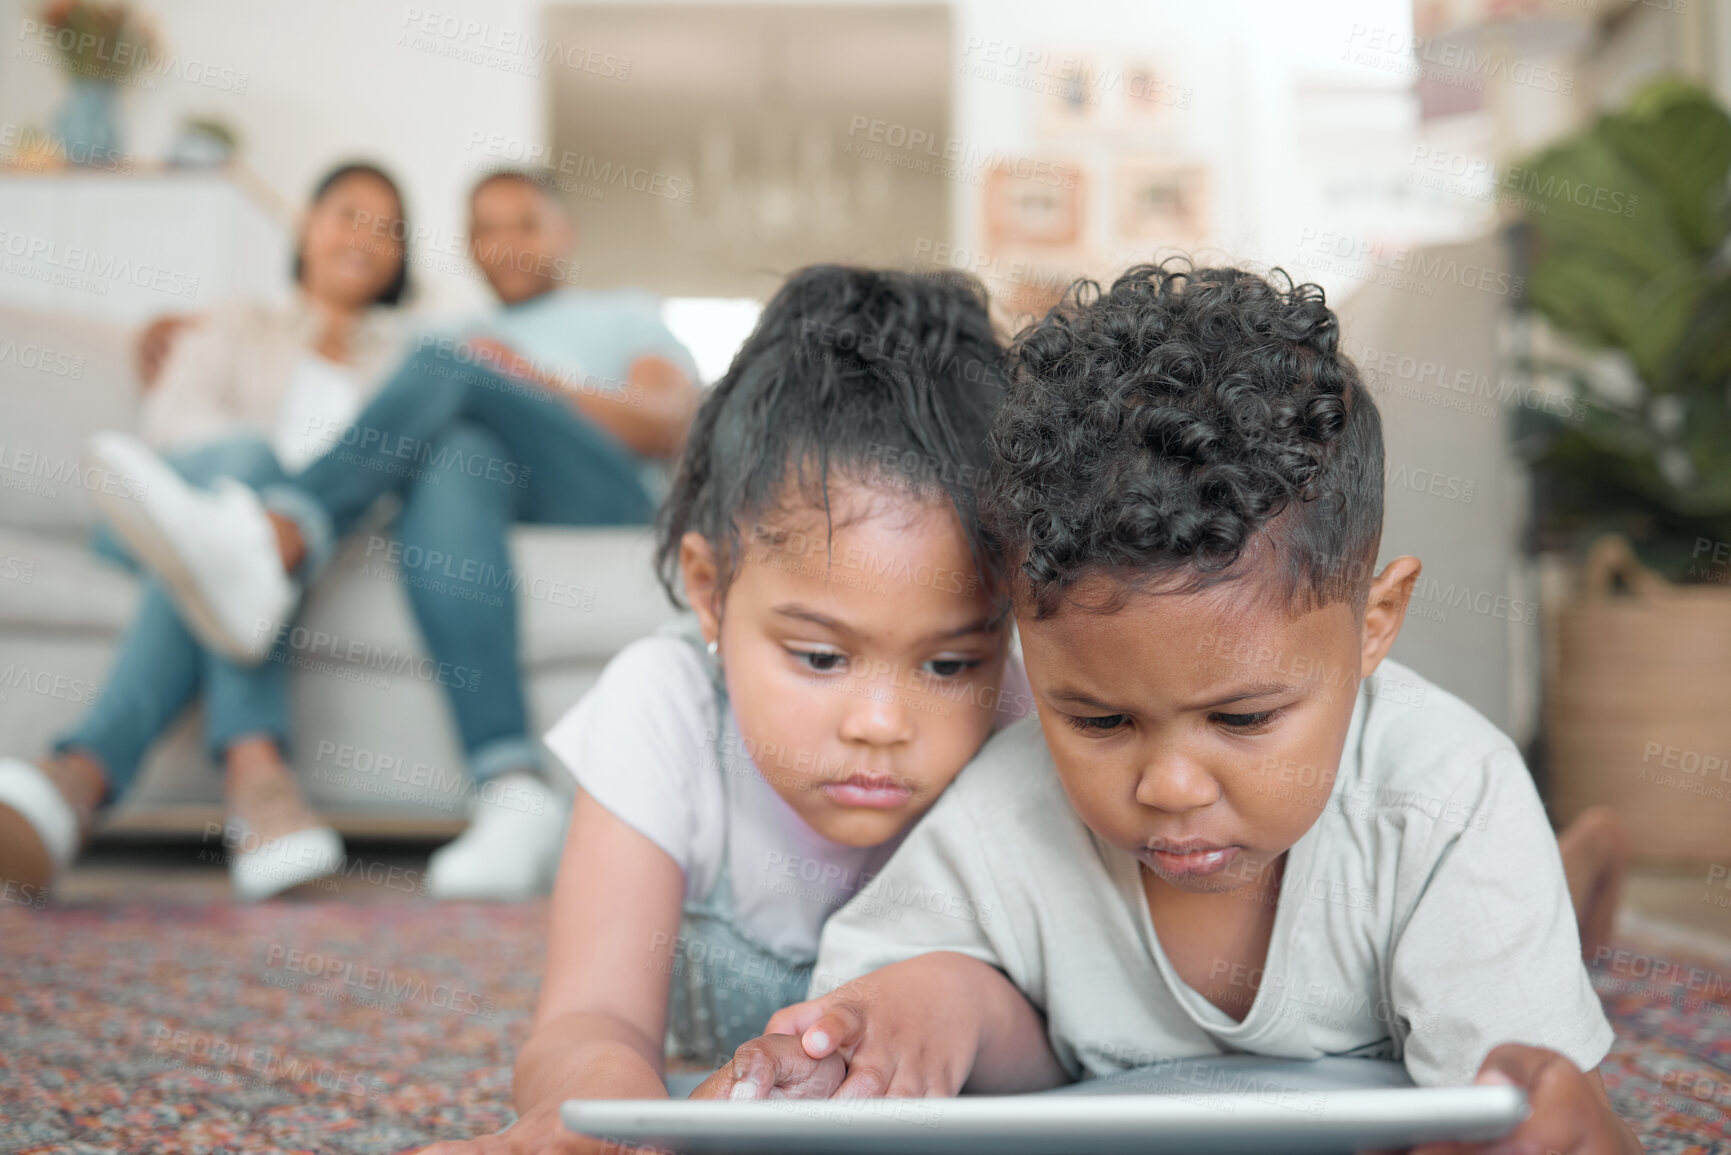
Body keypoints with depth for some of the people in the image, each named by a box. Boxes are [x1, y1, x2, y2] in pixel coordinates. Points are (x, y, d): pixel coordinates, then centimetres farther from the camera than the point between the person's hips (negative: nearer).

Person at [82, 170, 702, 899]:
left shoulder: (624, 315, 29)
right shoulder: (442, 333, 39)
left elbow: (670, 428, 10)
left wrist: (543, 383, -5)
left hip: (599, 495, -2)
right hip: (485, 489, 2)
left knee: (445, 365, -27)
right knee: (451, 458, -38)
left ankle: (268, 546, -51)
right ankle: (512, 792, -53)